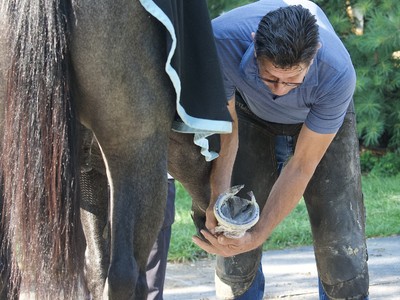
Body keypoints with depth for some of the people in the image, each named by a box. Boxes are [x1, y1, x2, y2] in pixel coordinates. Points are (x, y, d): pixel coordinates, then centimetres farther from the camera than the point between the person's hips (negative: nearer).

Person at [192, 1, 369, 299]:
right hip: (252, 116, 1)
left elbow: (301, 166, -30)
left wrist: (257, 236, -34)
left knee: (341, 241, -11)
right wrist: (218, 194, -39)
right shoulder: (223, 39, -39)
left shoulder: (338, 74, -40)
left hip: (322, 120, -1)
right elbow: (225, 130, -24)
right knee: (232, 233, -8)